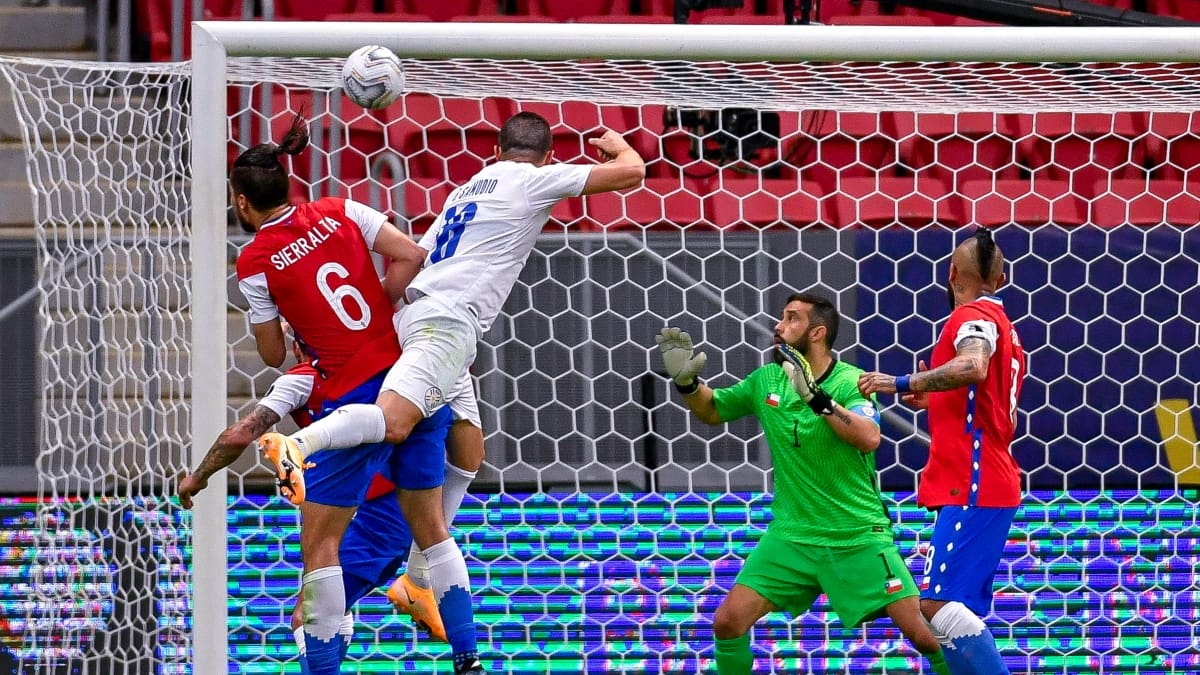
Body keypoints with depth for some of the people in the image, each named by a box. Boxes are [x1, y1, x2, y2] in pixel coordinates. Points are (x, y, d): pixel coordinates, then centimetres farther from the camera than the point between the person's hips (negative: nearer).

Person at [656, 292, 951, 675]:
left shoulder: (851, 382, -12)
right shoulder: (766, 379, 3)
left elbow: (869, 438, -30)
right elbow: (712, 412, 18)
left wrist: (815, 395, -36)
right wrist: (686, 382, -1)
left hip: (859, 538, -4)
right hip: (791, 538, 4)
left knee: (922, 633, -12)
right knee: (728, 622, -9)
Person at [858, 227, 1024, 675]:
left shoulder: (974, 315, -8)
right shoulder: (1002, 326, 21)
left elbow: (974, 367, -31)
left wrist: (903, 383, -28)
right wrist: (932, 399, 34)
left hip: (972, 488, -10)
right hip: (991, 487, 10)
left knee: (939, 603, -19)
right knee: (965, 613, 8)